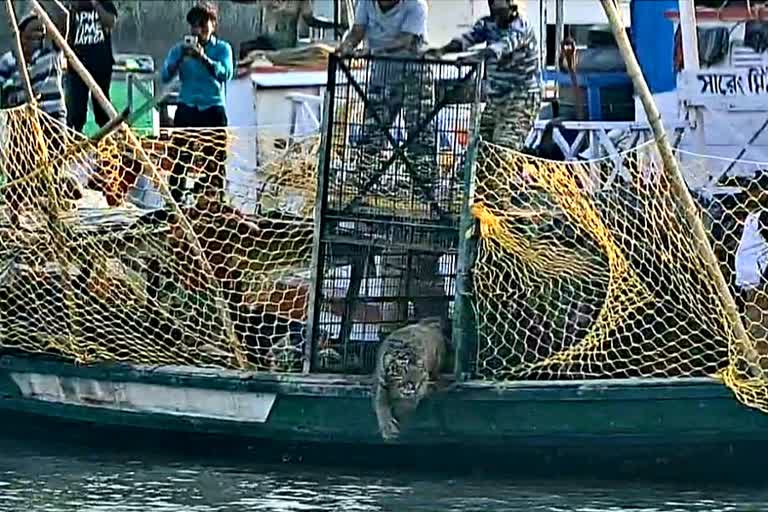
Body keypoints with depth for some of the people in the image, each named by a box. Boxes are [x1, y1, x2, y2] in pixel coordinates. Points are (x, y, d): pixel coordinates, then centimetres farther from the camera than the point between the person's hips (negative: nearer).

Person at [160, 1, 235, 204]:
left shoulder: (222, 48, 4)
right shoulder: (180, 49, 8)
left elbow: (226, 73, -15)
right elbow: (165, 76, -3)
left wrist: (204, 58, -28)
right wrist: (180, 58, -19)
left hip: (213, 111, -1)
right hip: (187, 109, 1)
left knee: (215, 162, -2)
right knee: (179, 160, -4)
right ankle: (175, 201, -1)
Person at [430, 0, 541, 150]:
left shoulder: (521, 28, -15)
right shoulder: (487, 24, 5)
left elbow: (503, 46, -33)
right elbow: (467, 38, -10)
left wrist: (475, 57, -50)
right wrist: (442, 50, -31)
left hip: (522, 96, -7)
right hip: (495, 96, 7)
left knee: (504, 147, -21)